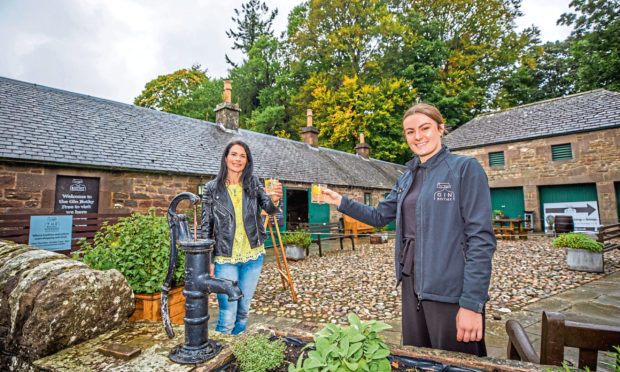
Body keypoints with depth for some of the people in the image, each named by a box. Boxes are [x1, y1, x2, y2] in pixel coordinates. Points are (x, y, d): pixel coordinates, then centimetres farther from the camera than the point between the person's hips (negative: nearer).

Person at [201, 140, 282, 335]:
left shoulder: (253, 184, 1)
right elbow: (206, 226, -1)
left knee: (243, 310, 16)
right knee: (227, 315, -2)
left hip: (252, 256, 3)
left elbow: (268, 208, -12)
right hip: (225, 259, -2)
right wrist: (207, 259, -5)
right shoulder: (212, 188, -4)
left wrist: (274, 200, -36)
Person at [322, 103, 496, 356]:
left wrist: (472, 303, -18)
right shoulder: (406, 179, 11)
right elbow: (380, 216, 18)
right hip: (412, 284, 7)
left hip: (451, 290, -6)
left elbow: (481, 239, -14)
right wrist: (341, 202, 9)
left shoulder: (465, 169, -9)